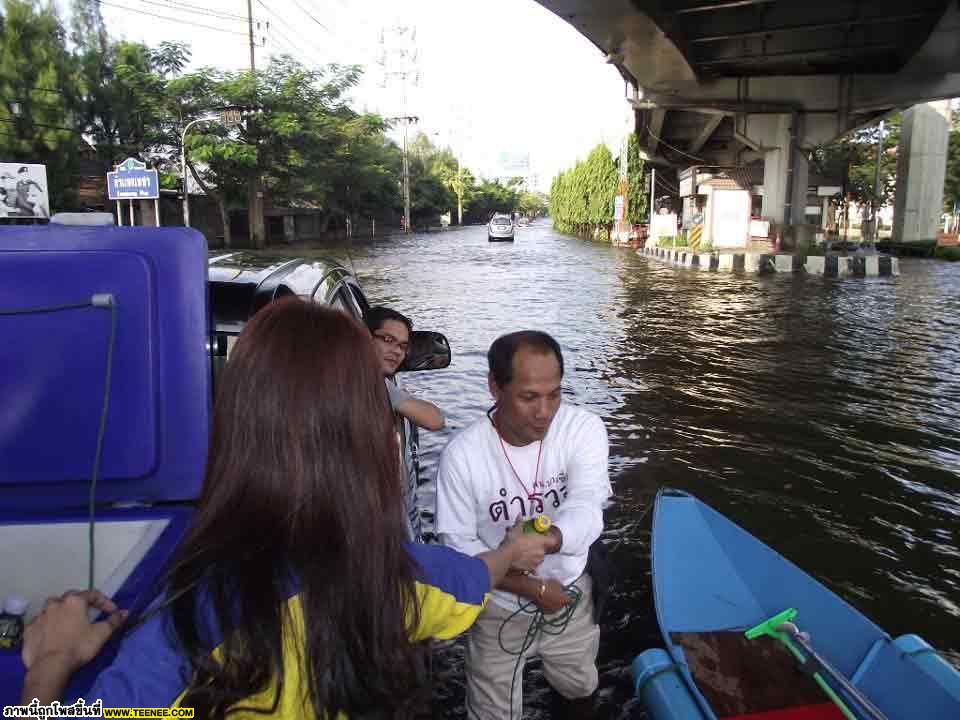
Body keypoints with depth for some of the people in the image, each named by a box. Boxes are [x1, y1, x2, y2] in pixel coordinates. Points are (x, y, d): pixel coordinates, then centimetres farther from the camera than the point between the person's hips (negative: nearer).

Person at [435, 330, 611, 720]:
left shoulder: (585, 429, -20)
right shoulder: (462, 454, -23)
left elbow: (586, 508, -33)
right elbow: (458, 545, -16)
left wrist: (543, 540, -54)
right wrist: (532, 588, -22)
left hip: (572, 596, 2)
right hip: (499, 608, -2)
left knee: (579, 689, 28)